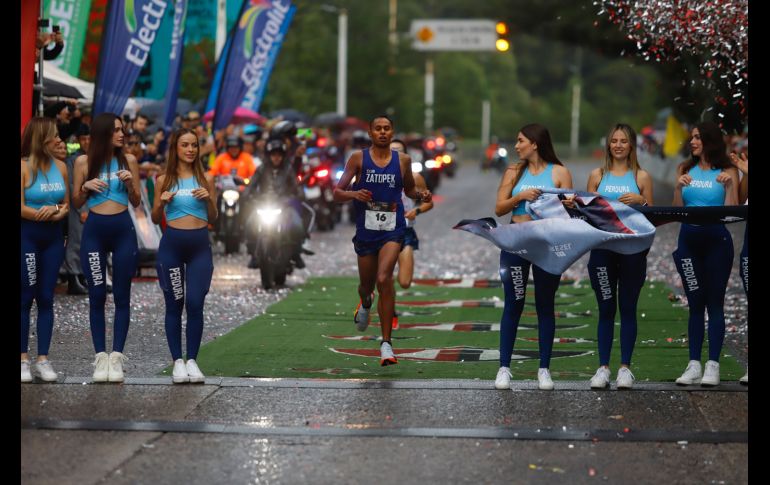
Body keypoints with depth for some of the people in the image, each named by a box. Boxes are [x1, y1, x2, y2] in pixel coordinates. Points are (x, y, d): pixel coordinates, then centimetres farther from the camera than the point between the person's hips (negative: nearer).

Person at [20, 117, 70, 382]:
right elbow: (22, 208, -15)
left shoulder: (60, 166, 7)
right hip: (27, 235, -5)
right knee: (25, 298, -1)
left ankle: (43, 358, 8)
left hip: (54, 236, 5)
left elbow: (66, 204, 11)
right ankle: (24, 358, 4)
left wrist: (59, 212, -11)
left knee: (46, 298, 6)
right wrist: (51, 212, -11)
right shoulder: (24, 167, -10)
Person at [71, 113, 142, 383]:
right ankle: (100, 357, 2)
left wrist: (130, 184, -9)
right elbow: (76, 204, 7)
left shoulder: (128, 161, 5)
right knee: (96, 295, -1)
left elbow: (136, 202, 10)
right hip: (95, 231, -1)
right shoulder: (84, 162, 2)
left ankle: (117, 358, 0)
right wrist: (86, 187, -12)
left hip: (123, 231, 1)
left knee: (122, 295, -1)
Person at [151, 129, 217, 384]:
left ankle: (192, 360, 2)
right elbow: (155, 219, 10)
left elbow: (213, 218, 11)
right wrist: (161, 203, -9)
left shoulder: (205, 178, 7)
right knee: (174, 305, 3)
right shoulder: (164, 180, 5)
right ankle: (178, 361, 7)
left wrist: (209, 199, -7)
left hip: (199, 245, 0)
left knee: (195, 304, -6)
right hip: (172, 244, 0)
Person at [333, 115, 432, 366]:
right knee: (366, 284, 16)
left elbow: (409, 189, 21)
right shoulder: (358, 158, 0)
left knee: (384, 279, -22)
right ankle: (366, 303, 57)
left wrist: (421, 194, -1)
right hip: (366, 230, 1)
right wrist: (354, 194, -22)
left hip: (392, 230, -1)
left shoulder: (402, 160, 4)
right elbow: (337, 193, -1)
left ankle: (386, 343, -17)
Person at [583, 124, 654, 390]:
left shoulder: (641, 177, 5)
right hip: (603, 246, 1)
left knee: (628, 308, 2)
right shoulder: (597, 175, 9)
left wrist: (640, 201, -12)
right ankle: (603, 368, 5)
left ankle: (625, 368, 6)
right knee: (606, 309, 3)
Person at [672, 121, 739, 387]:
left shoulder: (727, 171, -2)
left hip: (716, 240, -4)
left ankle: (713, 365, -2)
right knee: (695, 304, 6)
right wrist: (678, 186, -9)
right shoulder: (685, 168, 9)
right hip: (689, 240, 4)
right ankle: (694, 365, 6)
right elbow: (677, 210, 6)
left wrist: (730, 184, -20)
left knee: (714, 303, -2)